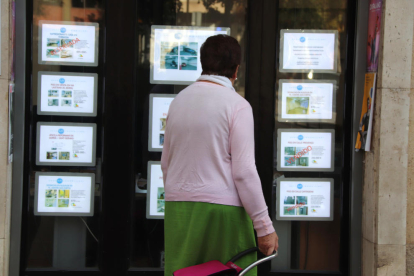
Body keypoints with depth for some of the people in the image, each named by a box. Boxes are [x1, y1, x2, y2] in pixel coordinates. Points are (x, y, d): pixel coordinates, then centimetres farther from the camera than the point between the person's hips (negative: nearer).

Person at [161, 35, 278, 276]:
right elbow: (244, 171, -14)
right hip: (222, 210, -5)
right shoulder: (237, 105, -8)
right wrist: (265, 226, -10)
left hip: (179, 210, 6)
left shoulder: (179, 100, 10)